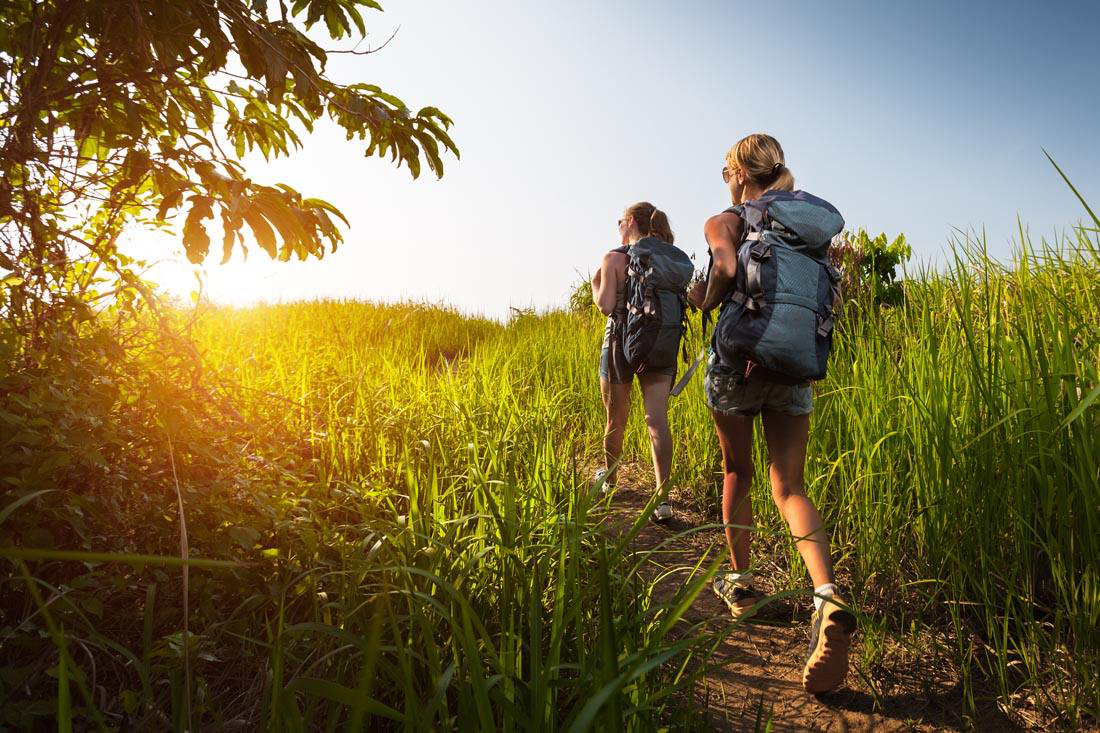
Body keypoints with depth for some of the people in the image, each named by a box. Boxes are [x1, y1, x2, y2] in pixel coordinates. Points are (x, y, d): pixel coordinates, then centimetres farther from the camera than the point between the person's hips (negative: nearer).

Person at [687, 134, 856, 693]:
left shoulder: (723, 222, -3)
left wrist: (705, 299, -5)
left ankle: (739, 582, 26)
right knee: (789, 486, 3)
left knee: (737, 474, 14)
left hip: (737, 360, -3)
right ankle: (827, 596, -17)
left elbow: (727, 268, -24)